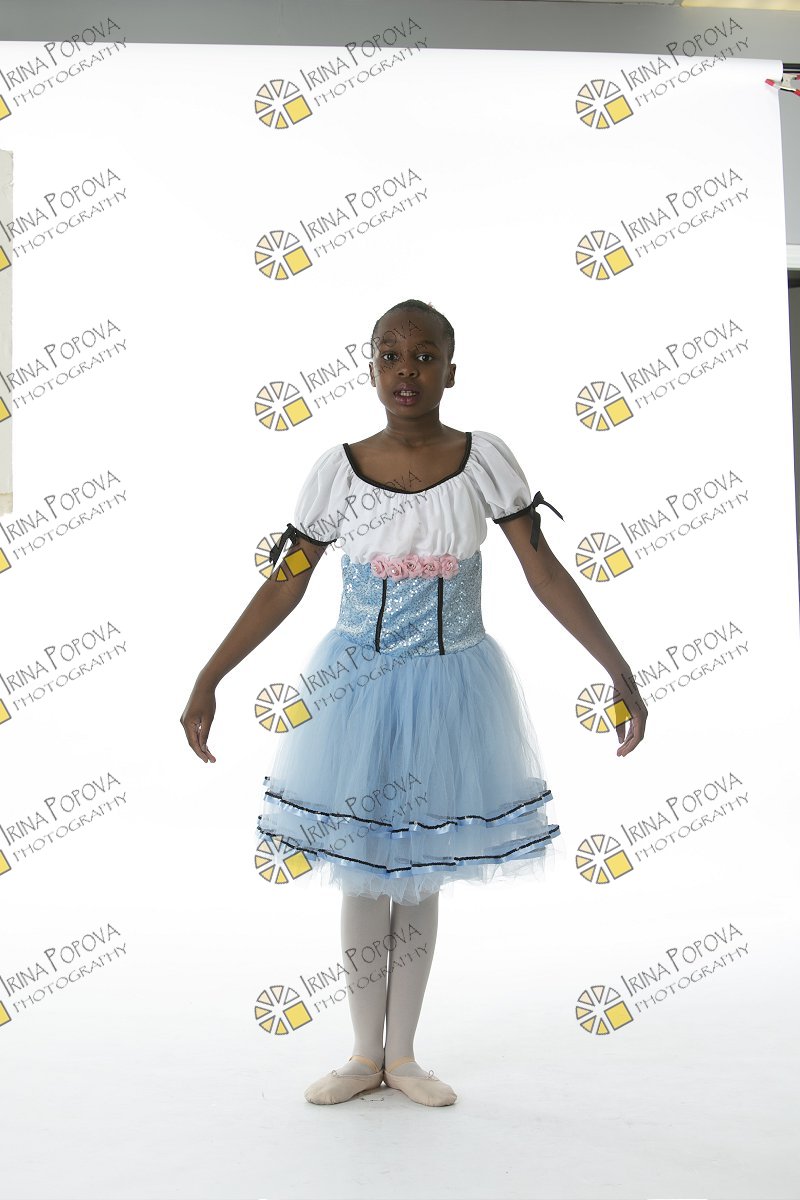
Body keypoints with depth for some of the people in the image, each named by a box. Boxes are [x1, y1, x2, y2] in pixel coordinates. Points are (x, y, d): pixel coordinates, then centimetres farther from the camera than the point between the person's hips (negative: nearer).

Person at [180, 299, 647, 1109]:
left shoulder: (485, 460, -7)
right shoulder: (337, 470, -6)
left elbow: (545, 572, -7)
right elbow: (283, 586, -2)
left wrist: (619, 670, -11)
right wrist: (206, 681, -4)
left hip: (450, 688, 0)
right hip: (358, 687, 0)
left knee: (421, 880, 11)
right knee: (361, 879, 10)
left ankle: (403, 1055, 31)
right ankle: (365, 1055, 30)